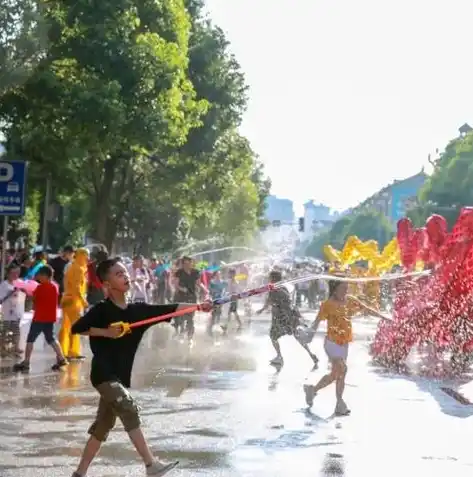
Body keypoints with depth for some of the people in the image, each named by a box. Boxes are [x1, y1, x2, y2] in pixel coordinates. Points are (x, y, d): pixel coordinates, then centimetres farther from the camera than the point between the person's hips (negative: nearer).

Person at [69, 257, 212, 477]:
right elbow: (76, 328, -9)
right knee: (129, 409, -20)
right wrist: (105, 332, -17)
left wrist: (198, 306, -17)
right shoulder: (102, 310, -10)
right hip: (103, 373, -7)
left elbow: (171, 309, -5)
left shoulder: (138, 310, 3)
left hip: (120, 375, 7)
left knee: (102, 426, 12)